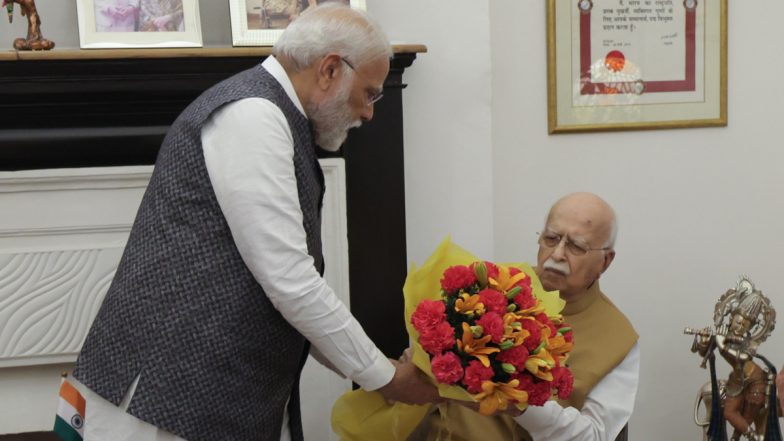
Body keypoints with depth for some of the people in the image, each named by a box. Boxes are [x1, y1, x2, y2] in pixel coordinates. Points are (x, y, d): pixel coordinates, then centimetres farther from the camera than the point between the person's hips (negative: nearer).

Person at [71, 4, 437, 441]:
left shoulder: (274, 120, 15)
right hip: (171, 392, -9)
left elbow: (289, 279, 17)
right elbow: (288, 281, -19)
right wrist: (383, 375, -7)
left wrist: (370, 367, 15)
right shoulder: (252, 113, -15)